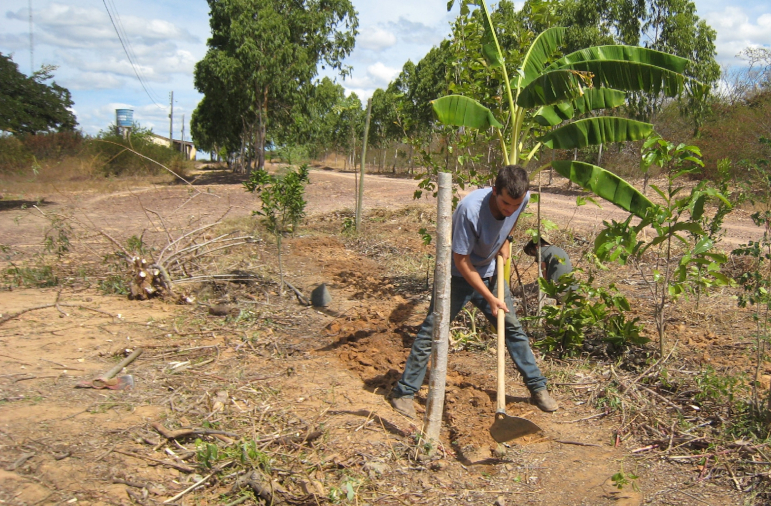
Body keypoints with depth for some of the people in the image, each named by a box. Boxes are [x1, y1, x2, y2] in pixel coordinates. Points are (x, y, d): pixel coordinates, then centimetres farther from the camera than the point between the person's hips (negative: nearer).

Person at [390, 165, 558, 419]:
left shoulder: (522, 199, -17)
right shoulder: (470, 209, -35)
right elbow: (461, 261, -28)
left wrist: (504, 241, 2)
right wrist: (490, 298, -25)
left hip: (488, 272, 6)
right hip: (457, 275, -5)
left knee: (513, 329, 10)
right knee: (431, 332, -6)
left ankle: (538, 388, 25)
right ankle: (404, 392, 6)